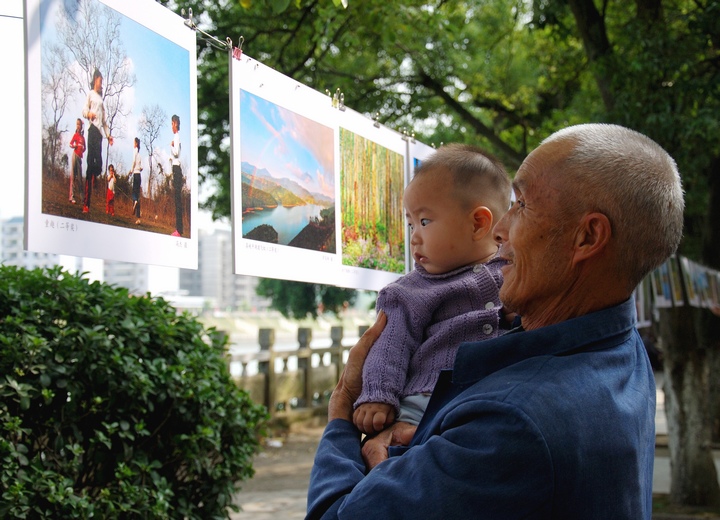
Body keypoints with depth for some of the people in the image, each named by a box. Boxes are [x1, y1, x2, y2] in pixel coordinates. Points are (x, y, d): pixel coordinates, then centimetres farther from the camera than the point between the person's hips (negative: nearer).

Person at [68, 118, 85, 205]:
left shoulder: (83, 137, 16)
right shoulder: (75, 135, 0)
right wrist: (74, 146, -20)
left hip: (80, 156, 6)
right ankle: (72, 196, -12)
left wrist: (83, 150, 13)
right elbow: (70, 144, -4)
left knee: (80, 176, 9)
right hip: (75, 155, -6)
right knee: (73, 175, -9)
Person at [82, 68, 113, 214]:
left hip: (100, 131, 7)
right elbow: (84, 110, -6)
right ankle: (86, 203, -17)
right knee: (91, 162, -14)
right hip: (92, 129, -7)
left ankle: (89, 201, 1)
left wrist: (108, 134, 22)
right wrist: (88, 113, -27)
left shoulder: (101, 98, 27)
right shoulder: (90, 94, 6)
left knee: (98, 163, 0)